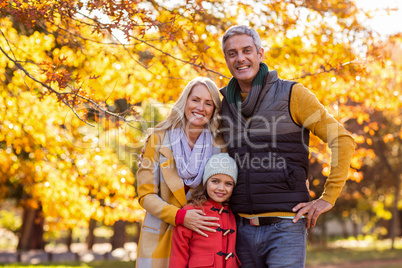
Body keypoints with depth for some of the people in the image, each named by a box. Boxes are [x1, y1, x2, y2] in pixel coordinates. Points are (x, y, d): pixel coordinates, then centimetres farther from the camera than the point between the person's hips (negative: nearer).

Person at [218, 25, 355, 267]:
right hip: (243, 227, 5)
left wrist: (328, 198, -7)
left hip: (285, 226, -4)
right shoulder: (225, 104, 11)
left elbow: (342, 140, -4)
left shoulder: (291, 94, -3)